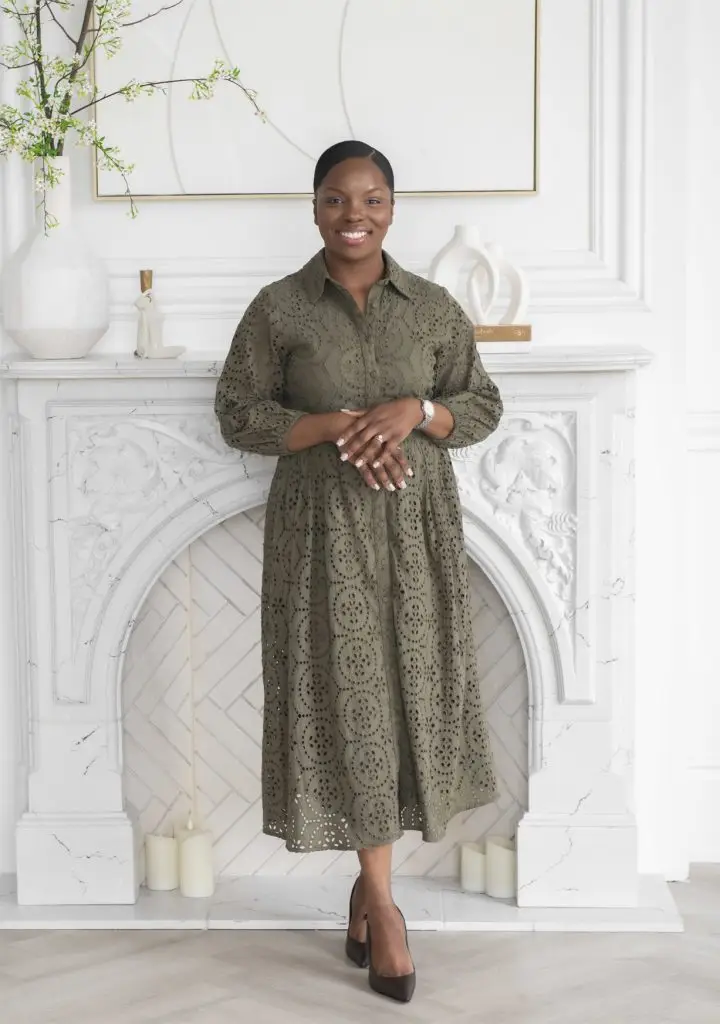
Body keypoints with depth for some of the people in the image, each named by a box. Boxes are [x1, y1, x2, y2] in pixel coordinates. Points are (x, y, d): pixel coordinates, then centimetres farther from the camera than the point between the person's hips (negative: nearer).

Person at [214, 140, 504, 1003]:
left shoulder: (434, 308, 5)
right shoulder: (278, 308, 0)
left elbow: (484, 406, 8)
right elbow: (238, 415, -1)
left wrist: (416, 411, -13)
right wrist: (337, 426, -15)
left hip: (416, 529, 2)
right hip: (322, 531, -2)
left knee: (408, 692, 5)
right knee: (346, 699, -3)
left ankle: (367, 878, 23)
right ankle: (382, 899, 6)